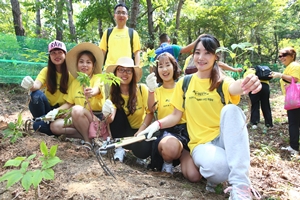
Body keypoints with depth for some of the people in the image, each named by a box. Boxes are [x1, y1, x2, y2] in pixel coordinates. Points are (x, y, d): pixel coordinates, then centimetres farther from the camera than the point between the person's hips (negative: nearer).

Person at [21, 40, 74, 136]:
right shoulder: (46, 70, -2)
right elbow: (37, 84, -22)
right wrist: (31, 86, -46)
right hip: (47, 108, 3)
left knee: (38, 125, -34)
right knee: (36, 94, -30)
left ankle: (39, 124, 0)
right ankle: (38, 119, -7)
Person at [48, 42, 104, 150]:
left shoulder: (97, 78, -7)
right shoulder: (75, 82, 10)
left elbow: (97, 90, -31)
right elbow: (69, 103, 13)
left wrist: (92, 92, -55)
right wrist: (56, 110, -5)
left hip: (97, 118, -6)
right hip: (79, 119, 6)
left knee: (77, 109, -33)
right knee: (55, 126, -11)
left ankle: (88, 140, -17)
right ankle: (87, 133, -11)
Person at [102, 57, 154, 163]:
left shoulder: (142, 89, -15)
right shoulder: (113, 93, -8)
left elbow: (150, 112, -13)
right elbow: (111, 120, -22)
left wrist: (140, 132, -24)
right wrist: (108, 116, -46)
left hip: (142, 130, -2)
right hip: (123, 132, 3)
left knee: (143, 150, -33)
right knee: (118, 111, -25)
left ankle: (140, 156, 6)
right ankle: (119, 148, -12)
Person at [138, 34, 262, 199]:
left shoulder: (223, 81, -1)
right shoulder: (184, 83, 6)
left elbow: (235, 88, -27)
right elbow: (176, 116, 9)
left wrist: (247, 84, -52)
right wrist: (157, 124, -12)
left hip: (226, 139, 1)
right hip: (201, 143, -1)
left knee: (231, 110, -33)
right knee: (219, 166, -37)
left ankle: (240, 185, -30)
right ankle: (213, 175, 1)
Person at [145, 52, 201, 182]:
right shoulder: (157, 91, 12)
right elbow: (151, 108, -9)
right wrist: (151, 90, -30)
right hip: (166, 131, 0)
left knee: (194, 176, -22)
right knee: (170, 146, -40)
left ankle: (182, 154, 11)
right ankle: (167, 163, -3)